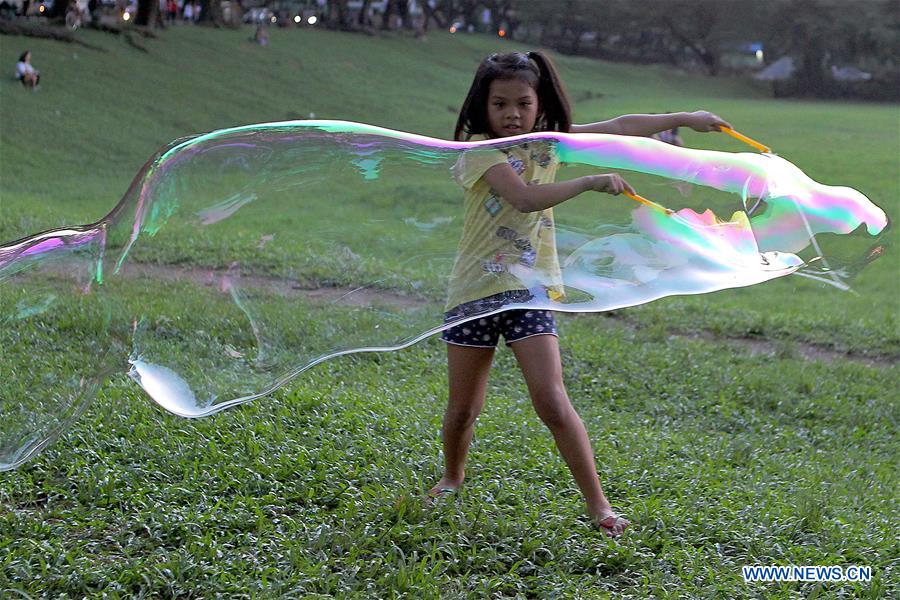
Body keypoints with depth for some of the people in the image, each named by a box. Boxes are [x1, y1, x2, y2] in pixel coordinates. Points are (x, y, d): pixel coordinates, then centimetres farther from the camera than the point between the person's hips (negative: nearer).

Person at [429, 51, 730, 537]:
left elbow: (618, 127, 13)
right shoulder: (480, 150, -8)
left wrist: (686, 119, 16)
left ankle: (597, 503, -4)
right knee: (463, 408, 7)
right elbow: (525, 197, -24)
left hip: (531, 289, 2)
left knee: (552, 402, -11)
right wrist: (591, 182, -24)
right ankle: (453, 478, 35)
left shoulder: (547, 142, 8)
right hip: (475, 290, -2)